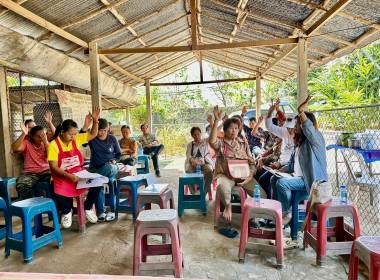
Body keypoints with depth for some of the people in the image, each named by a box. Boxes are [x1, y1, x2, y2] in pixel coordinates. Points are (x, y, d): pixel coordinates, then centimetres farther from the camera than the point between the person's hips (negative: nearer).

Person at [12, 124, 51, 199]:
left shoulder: (47, 144, 10)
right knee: (21, 185, -31)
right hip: (30, 173, 0)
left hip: (45, 171, 0)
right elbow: (14, 148, -13)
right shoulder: (27, 144, 8)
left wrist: (45, 141, -13)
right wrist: (24, 134, -20)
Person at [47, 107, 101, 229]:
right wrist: (68, 175, -28)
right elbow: (53, 167, -14)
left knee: (97, 183, -19)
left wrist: (95, 120, -3)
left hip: (78, 174, 4)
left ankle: (87, 207, 9)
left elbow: (93, 135, 11)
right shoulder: (53, 145, -11)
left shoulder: (76, 139, 3)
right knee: (58, 199, -30)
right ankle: (67, 212, 11)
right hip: (61, 177, -4)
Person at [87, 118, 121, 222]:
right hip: (95, 168, 0)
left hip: (111, 168, 0)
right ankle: (101, 212, -22)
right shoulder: (92, 139, 4)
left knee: (109, 167, -39)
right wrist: (86, 126, -26)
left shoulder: (112, 139, 7)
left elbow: (119, 154, 12)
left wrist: (115, 161, -10)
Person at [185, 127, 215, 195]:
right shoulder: (190, 144, 19)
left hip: (205, 162, 0)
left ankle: (204, 192, -24)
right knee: (188, 171, -34)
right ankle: (193, 192, -22)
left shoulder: (206, 141, 19)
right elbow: (188, 155, 2)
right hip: (193, 163, 1)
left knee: (209, 170, -35)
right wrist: (193, 161, -21)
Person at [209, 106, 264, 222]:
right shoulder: (220, 143, 5)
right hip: (225, 175, -2)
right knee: (223, 188, -37)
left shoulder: (243, 144, 17)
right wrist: (216, 121, -25)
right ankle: (228, 206, -3)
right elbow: (212, 141, -21)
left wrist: (249, 177, -7)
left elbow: (251, 162, 13)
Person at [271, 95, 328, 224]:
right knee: (274, 179, 5)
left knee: (282, 183, -25)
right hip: (298, 175, 10)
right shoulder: (300, 141, 17)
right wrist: (280, 171, 3)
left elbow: (309, 128, -37)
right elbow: (292, 162, 17)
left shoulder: (316, 138, -10)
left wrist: (301, 111, -48)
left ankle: (286, 214, -5)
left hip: (311, 179, -10)